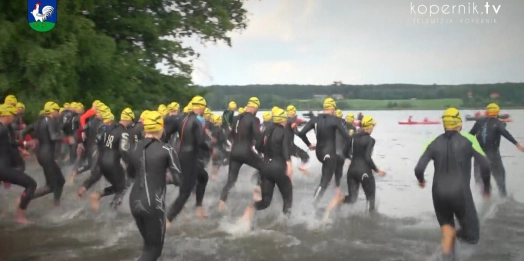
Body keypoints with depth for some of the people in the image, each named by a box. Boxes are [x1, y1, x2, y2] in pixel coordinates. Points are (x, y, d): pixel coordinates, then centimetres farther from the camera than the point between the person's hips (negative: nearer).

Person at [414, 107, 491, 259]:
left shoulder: (434, 143, 4)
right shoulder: (468, 140, -2)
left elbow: (419, 169, -3)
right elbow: (485, 165, -8)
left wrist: (421, 180, 20)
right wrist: (486, 186, 9)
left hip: (439, 193, 4)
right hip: (460, 192, -3)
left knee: (447, 229, 21)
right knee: (471, 236, 14)